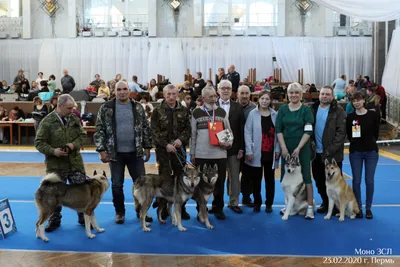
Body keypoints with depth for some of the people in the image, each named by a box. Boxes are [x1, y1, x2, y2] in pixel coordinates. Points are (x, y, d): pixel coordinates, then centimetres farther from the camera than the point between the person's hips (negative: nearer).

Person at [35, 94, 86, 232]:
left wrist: (75, 144, -10)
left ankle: (84, 218, 23)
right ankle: (54, 220, 26)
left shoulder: (74, 119, 3)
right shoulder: (47, 121, -9)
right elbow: (39, 142, -8)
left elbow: (82, 135, 10)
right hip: (56, 165, -3)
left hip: (75, 163, 3)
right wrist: (53, 151, -23)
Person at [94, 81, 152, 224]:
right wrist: (101, 150, -8)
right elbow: (100, 130, -3)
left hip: (135, 152, 2)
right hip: (115, 153, -1)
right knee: (117, 185, 8)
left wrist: (147, 147, 5)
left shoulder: (138, 107, 4)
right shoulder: (106, 108, -3)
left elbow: (145, 128, 8)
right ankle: (119, 212, 23)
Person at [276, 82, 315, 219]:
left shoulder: (306, 109, -2)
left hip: (302, 148, -3)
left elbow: (308, 131, -7)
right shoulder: (283, 109, 5)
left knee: (305, 175, -2)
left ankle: (310, 206, 3)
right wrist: (283, 147, -7)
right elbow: (278, 129, 3)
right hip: (286, 148, 3)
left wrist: (298, 148, -13)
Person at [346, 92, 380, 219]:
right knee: (356, 181, 3)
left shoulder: (373, 115, -1)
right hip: (355, 152, 0)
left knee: (369, 181, 3)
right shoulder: (350, 117, -1)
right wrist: (355, 143, -2)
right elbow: (349, 135, 5)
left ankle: (368, 208, 14)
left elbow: (376, 132, 5)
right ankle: (358, 208, 14)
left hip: (371, 151, 0)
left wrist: (370, 142, 5)